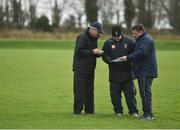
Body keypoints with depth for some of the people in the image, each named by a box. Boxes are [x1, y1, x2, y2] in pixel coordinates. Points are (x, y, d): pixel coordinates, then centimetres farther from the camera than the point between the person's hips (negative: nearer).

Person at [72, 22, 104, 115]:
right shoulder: (82, 37, -12)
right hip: (80, 68, -8)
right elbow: (79, 51, -20)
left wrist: (98, 53, 0)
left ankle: (89, 109, 15)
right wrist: (92, 52, -19)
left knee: (90, 90, 10)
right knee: (79, 90, -6)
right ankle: (77, 110, -2)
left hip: (90, 69, 8)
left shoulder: (94, 39, 15)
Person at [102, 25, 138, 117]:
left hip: (127, 72, -1)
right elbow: (104, 55, -1)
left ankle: (133, 111, 9)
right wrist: (110, 60, -21)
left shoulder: (129, 41, -1)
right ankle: (118, 111, 18)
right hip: (114, 74, 1)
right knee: (115, 93, 7)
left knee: (130, 92, 2)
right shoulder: (108, 43, 1)